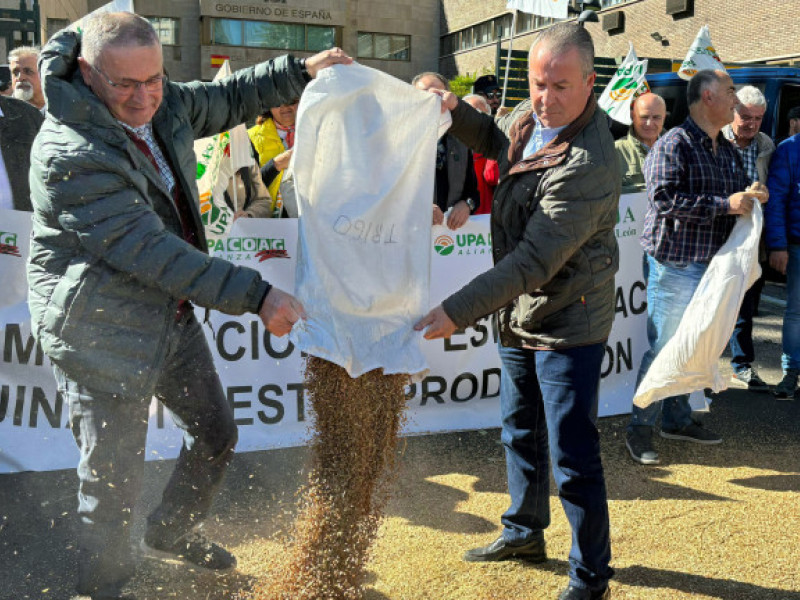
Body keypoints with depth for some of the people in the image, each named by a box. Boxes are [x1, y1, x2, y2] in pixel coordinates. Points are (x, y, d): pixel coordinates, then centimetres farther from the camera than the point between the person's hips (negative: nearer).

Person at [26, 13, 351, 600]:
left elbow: (229, 99, 18)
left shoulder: (161, 103, -1)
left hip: (173, 313, 9)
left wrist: (301, 69, 8)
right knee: (114, 479, 2)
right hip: (104, 331, -8)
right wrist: (254, 294, -31)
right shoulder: (69, 154, -27)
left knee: (216, 431, 22)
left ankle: (173, 533, 47)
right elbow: (151, 251, -31)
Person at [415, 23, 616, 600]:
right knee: (520, 430, 22)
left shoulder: (586, 166, -29)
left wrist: (457, 312, -35)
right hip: (521, 314, 9)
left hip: (567, 323, -9)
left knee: (573, 455, -2)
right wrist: (456, 110, 5)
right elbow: (499, 145, 24)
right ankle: (524, 532, 43)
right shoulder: (536, 119, 0)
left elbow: (534, 261, -32)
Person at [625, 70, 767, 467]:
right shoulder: (674, 144, -11)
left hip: (712, 266, 8)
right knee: (664, 348, -5)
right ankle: (639, 429, 5)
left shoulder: (728, 151, 16)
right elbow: (665, 199, -23)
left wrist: (752, 197, 6)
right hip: (675, 263, -8)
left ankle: (677, 420, 28)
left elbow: (740, 192, 30)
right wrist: (725, 204, -23)